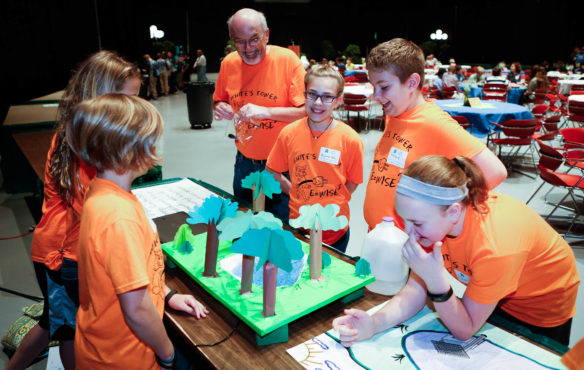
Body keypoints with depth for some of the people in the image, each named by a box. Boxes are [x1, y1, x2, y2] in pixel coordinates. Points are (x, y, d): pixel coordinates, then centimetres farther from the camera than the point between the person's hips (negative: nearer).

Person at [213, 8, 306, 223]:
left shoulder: (287, 60, -13)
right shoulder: (228, 63, 1)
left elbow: (307, 111, -16)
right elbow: (220, 101, 15)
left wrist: (266, 111, -26)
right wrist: (221, 109, -8)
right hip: (244, 162, 5)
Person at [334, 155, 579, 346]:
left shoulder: (495, 247, -44)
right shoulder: (434, 214, -27)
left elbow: (465, 330, -30)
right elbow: (416, 289, -21)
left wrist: (436, 279, -47)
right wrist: (373, 324, -38)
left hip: (542, 313, -4)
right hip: (485, 297, 5)